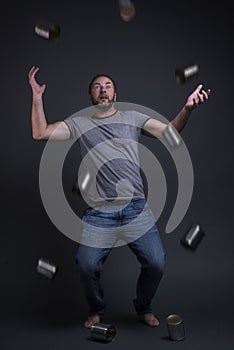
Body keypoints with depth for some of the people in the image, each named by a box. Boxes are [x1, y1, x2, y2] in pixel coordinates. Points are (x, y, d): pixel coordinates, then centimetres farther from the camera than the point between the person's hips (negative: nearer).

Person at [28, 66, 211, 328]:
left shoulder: (133, 118, 14)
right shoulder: (79, 123, 14)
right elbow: (40, 133, 7)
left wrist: (187, 108, -15)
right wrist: (37, 96, 0)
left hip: (137, 209, 1)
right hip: (99, 212, 0)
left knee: (156, 263, -10)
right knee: (86, 264, -16)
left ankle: (144, 307, 22)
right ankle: (96, 310, 17)